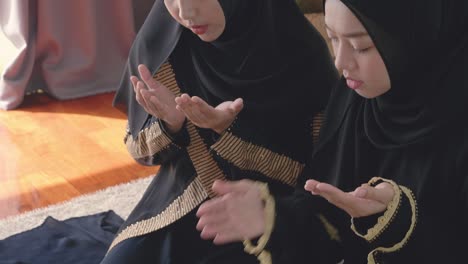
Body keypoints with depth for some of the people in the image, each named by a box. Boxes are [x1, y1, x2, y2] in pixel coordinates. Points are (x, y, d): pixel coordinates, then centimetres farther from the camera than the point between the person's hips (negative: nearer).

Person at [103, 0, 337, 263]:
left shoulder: (300, 52, -19)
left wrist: (231, 131, -29)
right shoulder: (162, 40, -10)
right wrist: (170, 123, -23)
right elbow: (140, 150, 1)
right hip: (181, 198, 3)